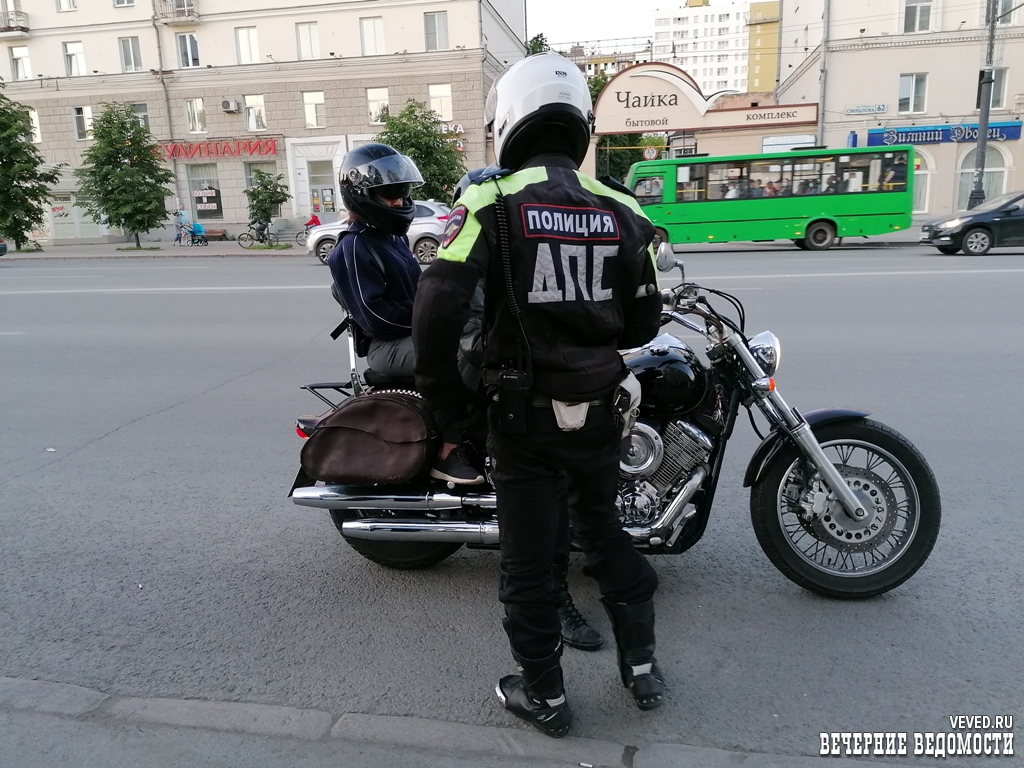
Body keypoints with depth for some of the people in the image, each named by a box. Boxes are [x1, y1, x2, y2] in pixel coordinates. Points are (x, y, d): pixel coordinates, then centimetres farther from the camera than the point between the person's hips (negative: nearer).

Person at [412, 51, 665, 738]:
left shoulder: (492, 203, -12)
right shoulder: (622, 211, 0)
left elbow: (438, 307, -21)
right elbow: (644, 322, 5)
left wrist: (442, 396, -7)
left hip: (523, 416, -4)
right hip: (599, 411, 4)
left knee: (528, 558, 12)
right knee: (604, 529, 25)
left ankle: (545, 696, 29)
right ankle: (643, 667, 36)